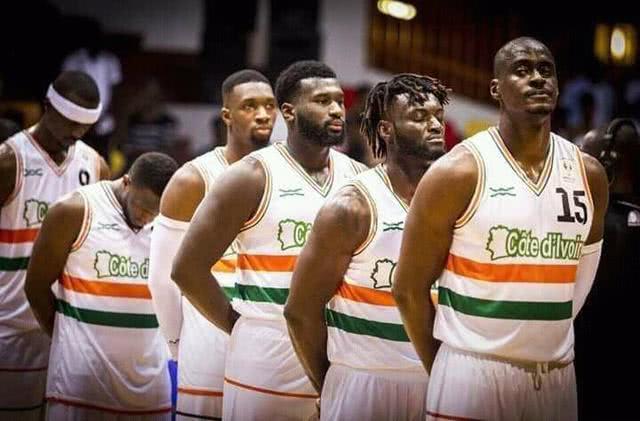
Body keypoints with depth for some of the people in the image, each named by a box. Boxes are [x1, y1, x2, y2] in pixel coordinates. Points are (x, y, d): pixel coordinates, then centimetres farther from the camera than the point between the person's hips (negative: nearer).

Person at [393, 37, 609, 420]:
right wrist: (441, 372, 2)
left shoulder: (589, 175, 5)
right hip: (474, 371, -4)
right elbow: (410, 288, -4)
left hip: (558, 375, 4)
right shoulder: (457, 173, -8)